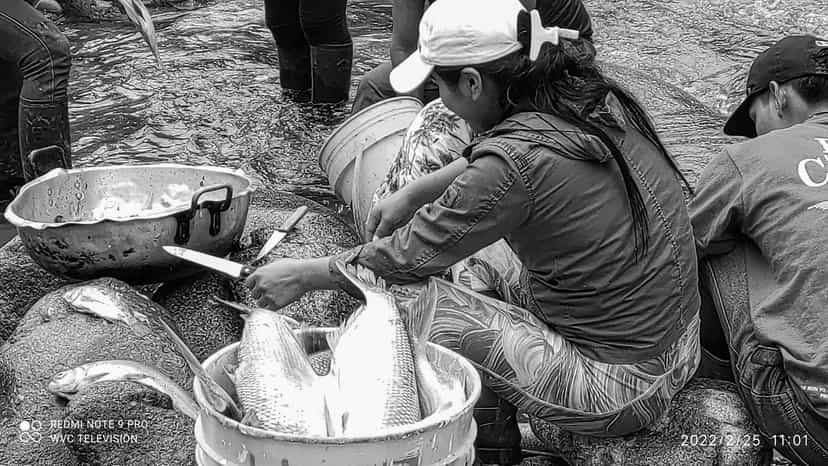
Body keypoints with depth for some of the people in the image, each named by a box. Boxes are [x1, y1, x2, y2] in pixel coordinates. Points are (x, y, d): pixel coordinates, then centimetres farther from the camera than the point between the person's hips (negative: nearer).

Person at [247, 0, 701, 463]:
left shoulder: (516, 163, -25)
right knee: (482, 262, 20)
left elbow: (410, 257, -13)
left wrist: (303, 275, 1)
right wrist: (411, 195, 24)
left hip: (614, 390, -8)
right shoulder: (591, 95, -2)